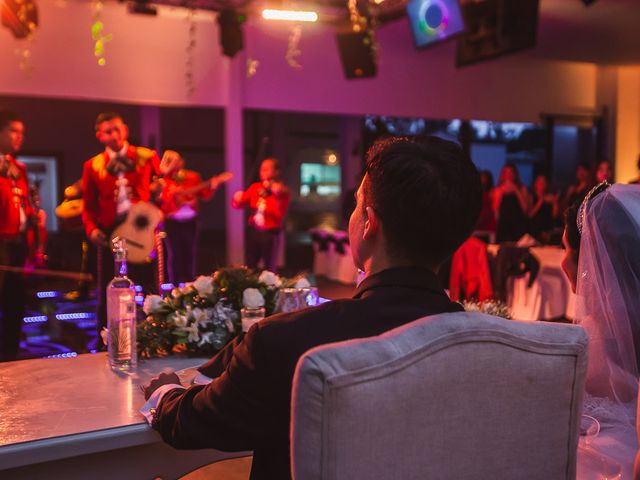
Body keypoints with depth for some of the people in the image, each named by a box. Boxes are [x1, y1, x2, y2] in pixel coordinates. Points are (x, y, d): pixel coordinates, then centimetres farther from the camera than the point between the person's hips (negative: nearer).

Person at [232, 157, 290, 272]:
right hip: (254, 232, 5)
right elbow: (238, 204, 10)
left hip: (270, 234, -5)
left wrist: (278, 197, -25)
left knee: (269, 270, 2)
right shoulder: (255, 187, 8)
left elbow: (280, 214, -23)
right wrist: (237, 200, -9)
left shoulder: (282, 191, -8)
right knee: (249, 268, 9)